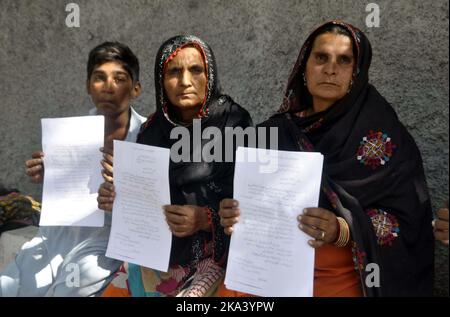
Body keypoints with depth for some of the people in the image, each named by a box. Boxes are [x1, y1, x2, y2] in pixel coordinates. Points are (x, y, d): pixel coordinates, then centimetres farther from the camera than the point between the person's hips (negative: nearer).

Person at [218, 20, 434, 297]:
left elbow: (406, 220, -8)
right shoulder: (278, 130, 4)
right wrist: (235, 216, -13)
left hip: (342, 274, -2)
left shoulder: (382, 133, -5)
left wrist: (341, 231, -25)